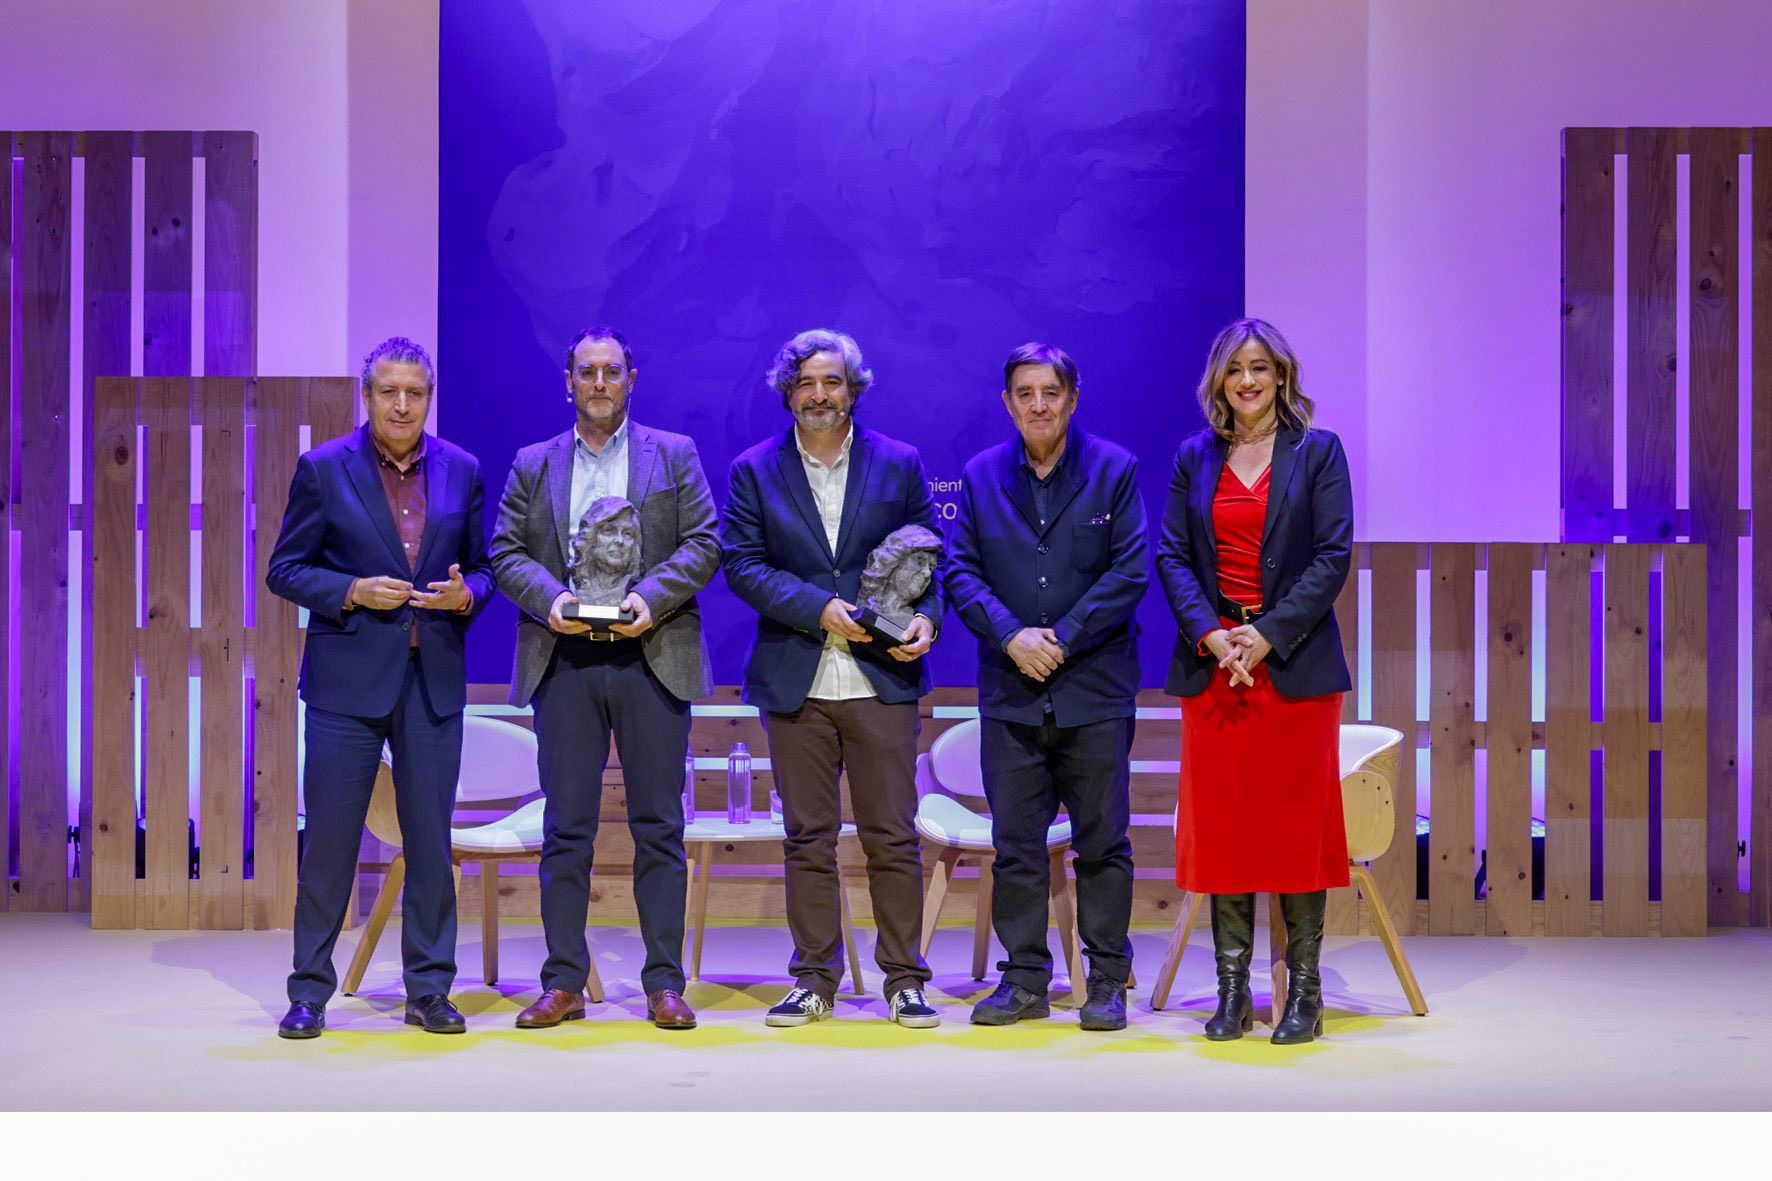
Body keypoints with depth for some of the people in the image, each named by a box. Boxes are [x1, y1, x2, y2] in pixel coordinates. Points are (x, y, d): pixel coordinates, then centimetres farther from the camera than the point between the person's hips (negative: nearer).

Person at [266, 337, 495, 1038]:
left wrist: (466, 594, -8)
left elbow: (481, 566, 14)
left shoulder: (462, 471, 8)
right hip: (348, 679, -2)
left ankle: (429, 990, 16)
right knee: (330, 838, 1)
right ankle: (309, 992, 13)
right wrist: (353, 593, -14)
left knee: (431, 841, 6)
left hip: (433, 681, 2)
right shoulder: (324, 468, 0)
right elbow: (285, 571, 1)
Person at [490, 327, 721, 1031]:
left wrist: (652, 596, -12)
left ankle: (664, 983, 6)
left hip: (651, 657, -1)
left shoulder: (675, 456, 11)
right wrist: (549, 597, -11)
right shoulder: (532, 465, 15)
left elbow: (703, 544, 3)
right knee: (566, 828, 2)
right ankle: (564, 983, 9)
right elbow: (507, 552, 8)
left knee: (659, 826, 1)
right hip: (564, 662, 1)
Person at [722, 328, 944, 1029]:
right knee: (807, 838, 6)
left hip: (883, 679, 0)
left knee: (893, 838, 1)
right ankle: (814, 982, 15)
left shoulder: (899, 464, 8)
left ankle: (904, 980, 10)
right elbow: (743, 563, 0)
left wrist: (926, 617, -10)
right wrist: (817, 609, -12)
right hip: (795, 682, 1)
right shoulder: (755, 470, 7)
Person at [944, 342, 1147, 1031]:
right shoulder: (981, 476, 8)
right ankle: (1024, 980, 15)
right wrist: (1011, 635, -12)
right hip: (1010, 689, 2)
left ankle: (1107, 981, 13)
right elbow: (960, 571, 4)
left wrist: (1062, 637, -12)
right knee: (1015, 844, 5)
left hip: (1095, 688, -2)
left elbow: (1129, 572, -4)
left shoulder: (1114, 470, 2)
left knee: (1102, 843, 4)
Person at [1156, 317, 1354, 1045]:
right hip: (1212, 663, 3)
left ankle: (1304, 991, 7)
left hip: (1294, 662, -2)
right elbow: (1171, 555, 5)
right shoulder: (1194, 458, 10)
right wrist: (1210, 635, -10)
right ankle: (1232, 990, 10)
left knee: (1298, 821, 0)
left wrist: (1267, 635, -13)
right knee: (1221, 823, 3)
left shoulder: (1318, 452, 3)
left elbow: (1333, 555, -5)